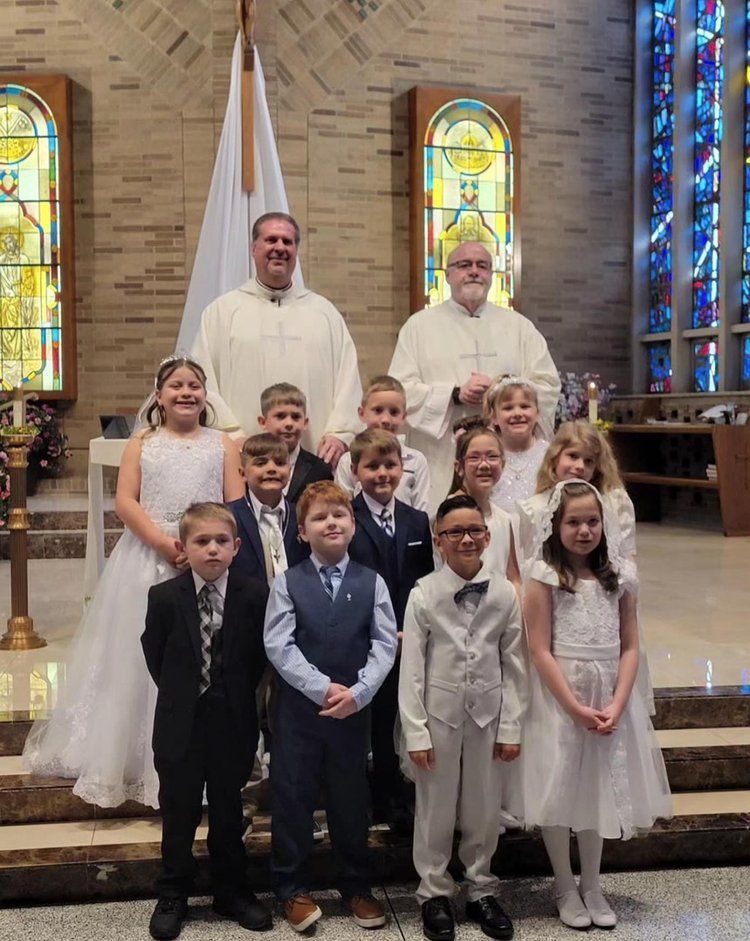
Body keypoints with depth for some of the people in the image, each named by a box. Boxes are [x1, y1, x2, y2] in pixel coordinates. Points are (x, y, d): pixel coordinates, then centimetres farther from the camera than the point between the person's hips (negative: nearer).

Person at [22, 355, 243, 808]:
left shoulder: (222, 445, 8)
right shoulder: (142, 444, 9)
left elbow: (237, 505, 1)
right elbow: (126, 502, -1)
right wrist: (164, 543, -14)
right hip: (149, 558, 1)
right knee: (143, 659, 6)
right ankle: (138, 759, 20)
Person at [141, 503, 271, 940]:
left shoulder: (254, 595, -9)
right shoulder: (164, 597, -9)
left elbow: (259, 656, 1)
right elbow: (155, 655, 2)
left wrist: (236, 694, 1)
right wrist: (180, 692, 3)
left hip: (233, 722, 0)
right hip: (180, 723, 0)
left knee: (228, 810, 15)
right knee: (179, 812, 12)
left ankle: (232, 891, 31)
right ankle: (173, 897, 28)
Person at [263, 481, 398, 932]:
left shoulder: (372, 582, 2)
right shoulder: (287, 583, -2)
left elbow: (385, 645, -2)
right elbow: (278, 645, -8)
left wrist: (358, 693, -15)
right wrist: (322, 688, -16)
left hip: (354, 708, 1)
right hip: (298, 706, -1)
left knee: (351, 798, 12)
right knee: (292, 797, 7)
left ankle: (357, 887, 29)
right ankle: (293, 889, 23)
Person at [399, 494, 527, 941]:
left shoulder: (505, 594, -3)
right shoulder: (424, 595, -9)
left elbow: (514, 665, 1)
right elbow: (411, 668, -7)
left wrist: (511, 727, 0)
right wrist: (415, 732, -8)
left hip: (488, 713, 2)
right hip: (439, 713, -2)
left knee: (485, 808, 12)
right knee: (436, 807, 10)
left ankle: (482, 890, 31)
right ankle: (435, 892, 28)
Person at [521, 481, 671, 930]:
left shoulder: (619, 575, 3)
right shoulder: (545, 576, -8)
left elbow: (630, 648, 2)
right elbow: (540, 651, -11)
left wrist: (616, 706, -10)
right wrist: (576, 708, -14)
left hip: (611, 697, 4)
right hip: (560, 696, -3)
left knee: (602, 787, 12)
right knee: (559, 789, 4)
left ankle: (592, 885, 27)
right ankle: (565, 888, 21)